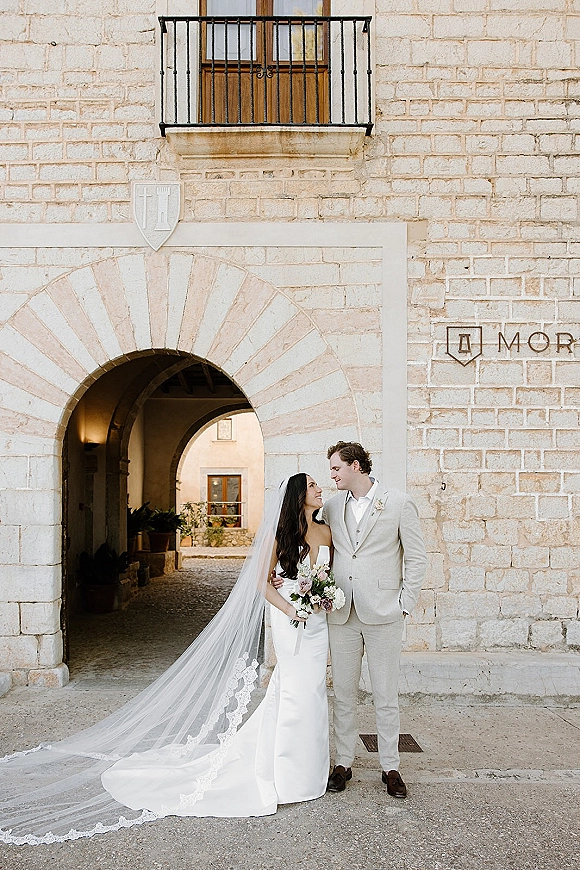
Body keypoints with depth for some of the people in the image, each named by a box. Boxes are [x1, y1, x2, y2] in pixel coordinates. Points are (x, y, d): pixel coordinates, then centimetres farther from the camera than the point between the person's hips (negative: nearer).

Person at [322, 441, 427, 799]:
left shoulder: (399, 503, -3)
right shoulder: (332, 507, 9)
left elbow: (417, 558, -1)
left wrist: (405, 605, -5)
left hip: (383, 614, -3)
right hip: (342, 615, 3)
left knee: (386, 696, 6)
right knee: (343, 693, 11)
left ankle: (391, 767, 20)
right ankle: (343, 763, 24)